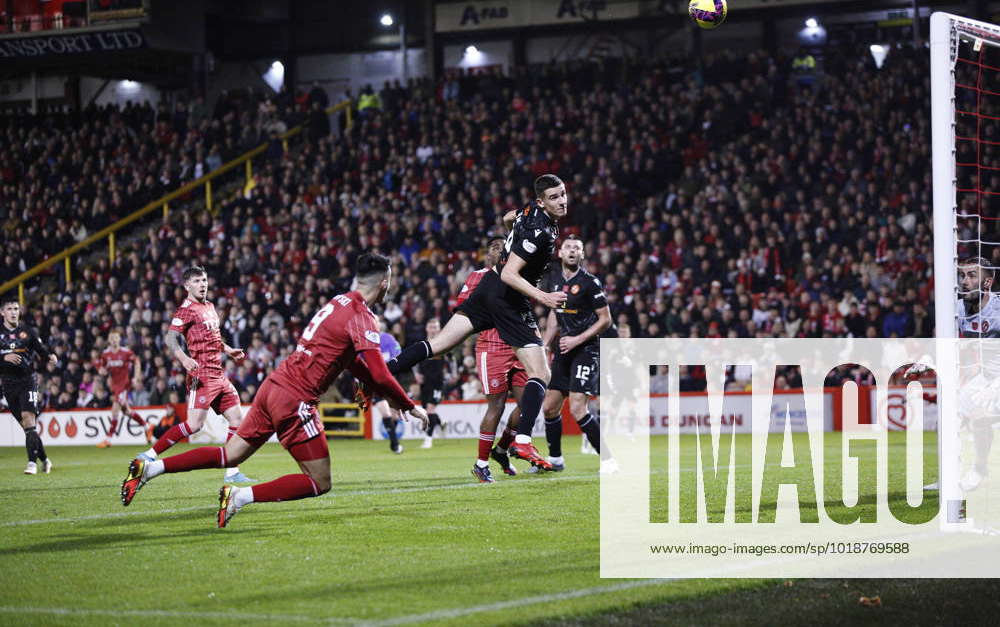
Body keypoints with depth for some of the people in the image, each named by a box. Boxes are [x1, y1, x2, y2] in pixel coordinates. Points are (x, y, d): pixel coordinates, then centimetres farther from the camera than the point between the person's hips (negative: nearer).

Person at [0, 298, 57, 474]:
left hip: (28, 380, -2)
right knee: (26, 424, 5)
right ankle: (44, 460, 17)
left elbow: (41, 349, 8)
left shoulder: (27, 332, 4)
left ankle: (32, 462, -23)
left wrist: (50, 356, -13)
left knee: (28, 417, -18)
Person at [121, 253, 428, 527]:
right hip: (295, 400, -9)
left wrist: (384, 393, 26)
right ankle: (241, 496, -11)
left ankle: (149, 468, 10)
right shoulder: (362, 317, -13)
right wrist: (409, 406, -3)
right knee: (320, 482, -1)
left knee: (230, 456, 17)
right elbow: (380, 375, -18)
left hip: (274, 386, 9)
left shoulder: (339, 302, 15)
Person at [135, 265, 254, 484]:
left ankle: (232, 472, 9)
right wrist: (184, 359, -33)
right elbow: (170, 339, -18)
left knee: (237, 418, 4)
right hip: (202, 374, -9)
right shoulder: (187, 309, -7)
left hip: (218, 374, 9)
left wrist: (228, 350, 24)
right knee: (195, 424, -17)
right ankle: (149, 456, -10)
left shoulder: (210, 307, 20)